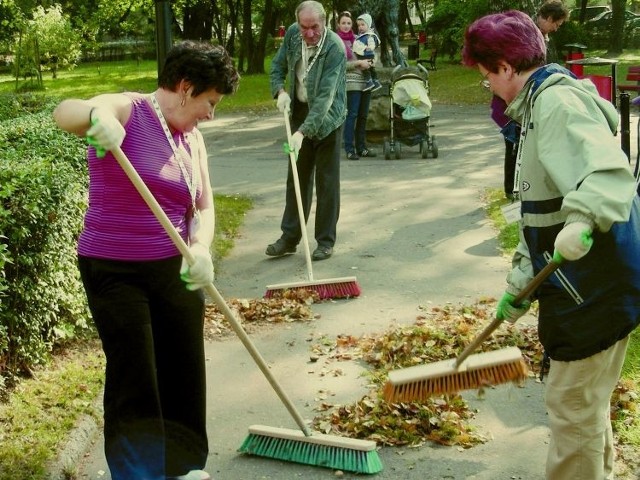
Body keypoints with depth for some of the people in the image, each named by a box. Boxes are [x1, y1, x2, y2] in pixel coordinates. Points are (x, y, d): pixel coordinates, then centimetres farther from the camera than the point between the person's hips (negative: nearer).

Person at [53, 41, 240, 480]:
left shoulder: (193, 139, 9)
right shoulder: (127, 110, -11)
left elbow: (204, 206, 5)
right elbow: (64, 112, -28)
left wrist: (201, 249, -16)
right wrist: (96, 115, -51)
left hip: (175, 270, 6)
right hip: (114, 271, -6)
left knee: (185, 368, 11)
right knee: (134, 374, -3)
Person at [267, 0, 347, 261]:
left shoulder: (335, 48, -25)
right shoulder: (292, 34, -7)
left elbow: (325, 96, -31)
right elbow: (278, 66, 9)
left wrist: (303, 131, -38)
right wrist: (280, 91, -10)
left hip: (326, 118, -6)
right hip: (299, 112, 6)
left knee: (327, 181, 1)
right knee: (297, 177, 11)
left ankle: (326, 240, 10)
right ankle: (290, 237, 18)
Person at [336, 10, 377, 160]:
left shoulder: (357, 38, 13)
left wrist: (369, 63, 2)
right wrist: (359, 63, -14)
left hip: (365, 81, 6)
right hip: (351, 83, -6)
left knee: (363, 116, 9)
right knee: (351, 115, -9)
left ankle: (361, 147, 16)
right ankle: (349, 149, -6)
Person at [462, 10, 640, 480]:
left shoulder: (558, 101, -16)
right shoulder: (539, 106, 17)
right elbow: (541, 211, 20)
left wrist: (583, 219, -52)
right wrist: (519, 284, 20)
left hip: (597, 282, -11)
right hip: (580, 279, 11)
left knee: (574, 402, 2)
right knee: (586, 396, 25)